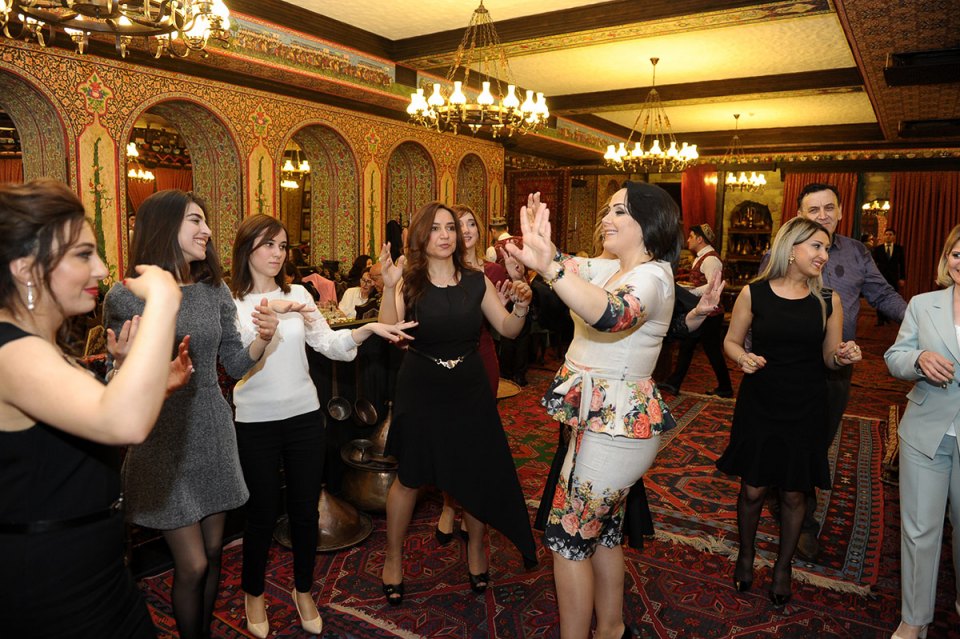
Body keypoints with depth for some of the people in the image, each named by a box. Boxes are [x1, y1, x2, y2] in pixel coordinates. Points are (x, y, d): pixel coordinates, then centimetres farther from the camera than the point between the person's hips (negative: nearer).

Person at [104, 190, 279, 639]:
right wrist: (126, 366, -26)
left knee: (213, 553, 15)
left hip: (213, 434, 4)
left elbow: (234, 366, 7)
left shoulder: (215, 291, 3)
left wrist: (262, 340, -12)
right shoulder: (126, 298, -10)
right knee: (192, 565, 1)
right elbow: (120, 385, -4)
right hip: (163, 441, -4)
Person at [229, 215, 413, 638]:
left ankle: (304, 590, 35)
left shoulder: (298, 295, 5)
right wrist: (268, 310, -32)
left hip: (304, 416, 3)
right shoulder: (229, 301, -5)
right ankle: (253, 593, 37)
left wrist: (368, 329, -18)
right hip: (256, 421, -3)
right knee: (263, 512, 10)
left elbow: (330, 344, -2)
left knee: (305, 509, 12)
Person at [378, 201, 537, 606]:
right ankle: (393, 556, 33)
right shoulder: (409, 282, -7)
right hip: (420, 390, -2)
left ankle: (475, 546, 37)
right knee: (410, 478, 10)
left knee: (478, 474, 10)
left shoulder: (476, 282, -1)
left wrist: (521, 306, -20)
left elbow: (508, 329, -1)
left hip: (469, 390, 2)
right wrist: (389, 287, -32)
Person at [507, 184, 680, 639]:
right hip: (604, 418, 10)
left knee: (567, 537, 2)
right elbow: (569, 268, 11)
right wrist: (542, 244, -11)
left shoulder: (651, 278, -20)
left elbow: (610, 314, -42)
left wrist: (548, 267, -57)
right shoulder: (614, 269, 8)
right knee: (602, 531, 21)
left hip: (615, 426, -10)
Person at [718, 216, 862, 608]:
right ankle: (746, 555, 37)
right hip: (758, 405, -1)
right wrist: (743, 357, -18)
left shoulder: (828, 300, -1)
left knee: (793, 494, 12)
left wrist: (844, 357, -16)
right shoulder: (754, 293, -6)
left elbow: (830, 358, 5)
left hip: (805, 410, 2)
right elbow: (732, 342, 2)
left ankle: (783, 565, 37)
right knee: (753, 489, 8)